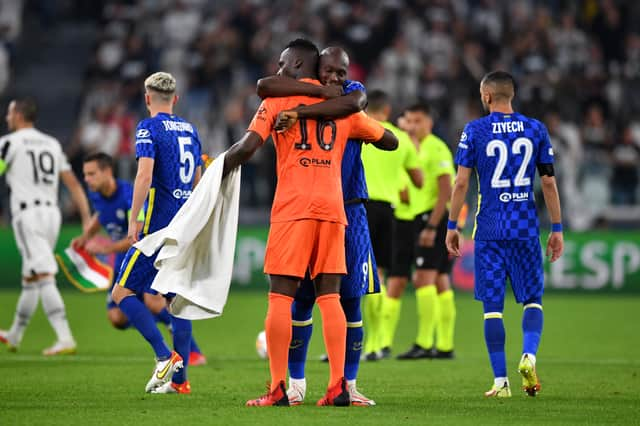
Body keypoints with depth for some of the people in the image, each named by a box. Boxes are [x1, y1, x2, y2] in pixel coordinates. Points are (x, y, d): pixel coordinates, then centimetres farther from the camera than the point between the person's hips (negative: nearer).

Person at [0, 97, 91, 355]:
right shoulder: (52, 144, 17)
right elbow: (73, 184, 12)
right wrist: (87, 220, 11)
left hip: (27, 215, -7)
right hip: (52, 213, 7)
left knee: (44, 278, -14)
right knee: (29, 280, 18)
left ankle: (65, 339, -24)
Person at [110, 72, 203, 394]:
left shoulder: (149, 128, -6)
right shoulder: (190, 130, 15)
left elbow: (145, 176, -18)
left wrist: (133, 221, -15)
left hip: (159, 224, -7)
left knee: (122, 292, -2)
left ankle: (165, 356, -15)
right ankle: (179, 378, 6)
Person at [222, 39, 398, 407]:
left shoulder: (278, 100, 4)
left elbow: (248, 146, -8)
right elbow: (390, 141, 25)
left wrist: (221, 167, 7)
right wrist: (360, 134, 41)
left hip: (293, 207, -4)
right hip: (333, 207, 4)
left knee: (281, 295, -2)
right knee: (330, 296, 4)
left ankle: (278, 389, -7)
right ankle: (338, 386, -3)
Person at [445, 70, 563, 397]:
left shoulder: (474, 131, -1)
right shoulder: (535, 130, 5)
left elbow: (461, 182, -4)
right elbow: (549, 183, 5)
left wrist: (452, 226, 5)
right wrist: (556, 229, 11)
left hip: (489, 229, -1)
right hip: (526, 229, 1)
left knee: (492, 305, 2)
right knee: (532, 299, 11)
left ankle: (501, 381, 0)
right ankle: (528, 355, -15)